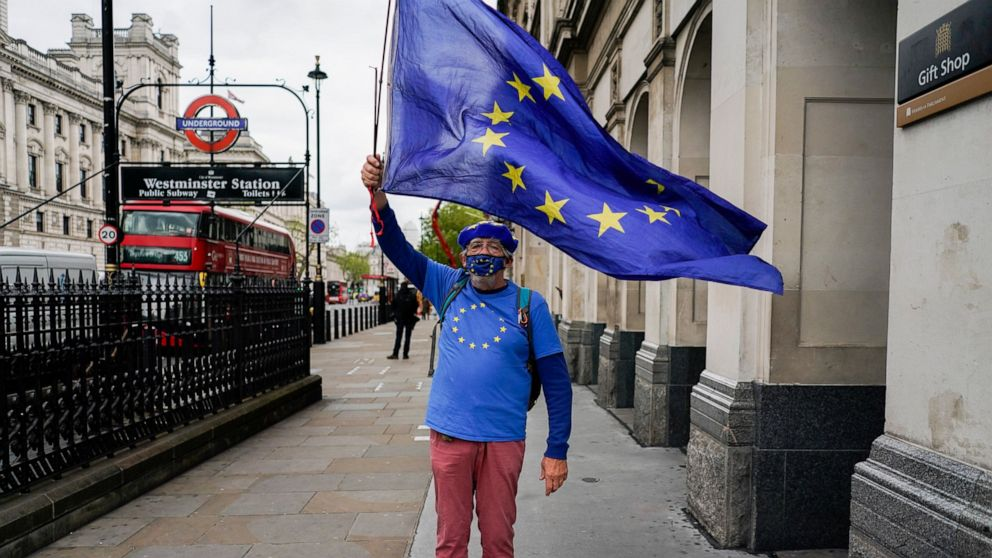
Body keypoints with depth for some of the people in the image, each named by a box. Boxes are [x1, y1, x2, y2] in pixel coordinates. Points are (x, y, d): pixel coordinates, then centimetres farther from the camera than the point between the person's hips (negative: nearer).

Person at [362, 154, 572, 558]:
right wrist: (378, 195, -16)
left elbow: (557, 381, -3)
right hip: (449, 434, 2)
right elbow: (398, 248, 1)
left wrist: (557, 450, -6)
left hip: (503, 439, -1)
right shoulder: (450, 287, 4)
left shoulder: (529, 305, -4)